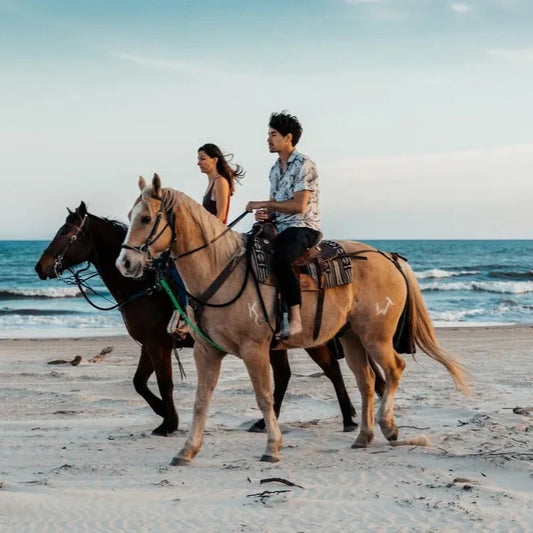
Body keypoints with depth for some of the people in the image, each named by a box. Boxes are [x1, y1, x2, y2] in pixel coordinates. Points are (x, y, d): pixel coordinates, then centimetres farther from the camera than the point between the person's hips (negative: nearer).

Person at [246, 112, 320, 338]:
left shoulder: (304, 165, -9)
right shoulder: (275, 169, 18)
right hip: (279, 228, 10)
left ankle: (295, 318, -38)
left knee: (280, 260, -37)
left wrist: (264, 204, -14)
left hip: (303, 228, -10)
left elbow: (298, 206, -18)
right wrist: (266, 215, -1)